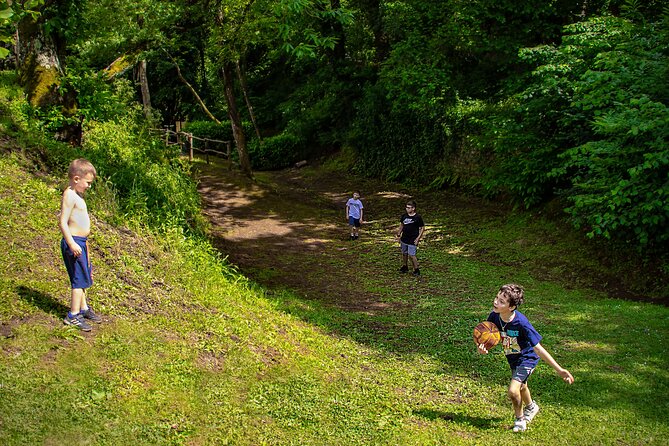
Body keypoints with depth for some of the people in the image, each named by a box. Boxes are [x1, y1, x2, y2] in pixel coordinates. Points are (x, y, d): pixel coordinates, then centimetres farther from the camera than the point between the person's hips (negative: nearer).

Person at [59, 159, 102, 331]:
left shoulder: (77, 195, 14)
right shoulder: (69, 195, -17)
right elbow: (63, 223, -22)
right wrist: (71, 243, -30)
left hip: (81, 242, 10)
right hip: (74, 242, -10)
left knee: (84, 278, 19)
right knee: (79, 279, -6)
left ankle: (84, 309, 32)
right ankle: (73, 316, -1)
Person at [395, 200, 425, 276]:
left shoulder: (418, 217, -13)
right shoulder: (404, 216, 1)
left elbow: (422, 228, -6)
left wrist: (418, 238, -12)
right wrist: (399, 233, 9)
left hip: (412, 241, -6)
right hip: (404, 239, 6)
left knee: (411, 255, -9)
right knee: (404, 254, 18)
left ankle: (416, 270, 6)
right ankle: (405, 267, 37)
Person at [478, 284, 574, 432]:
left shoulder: (521, 323, -38)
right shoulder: (494, 317, -24)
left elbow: (538, 348, -31)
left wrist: (558, 369, -30)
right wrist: (482, 348, -32)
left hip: (527, 358, -6)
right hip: (512, 358, 6)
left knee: (513, 391, -18)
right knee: (521, 386, 29)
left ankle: (520, 419, 13)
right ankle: (531, 406, 62)